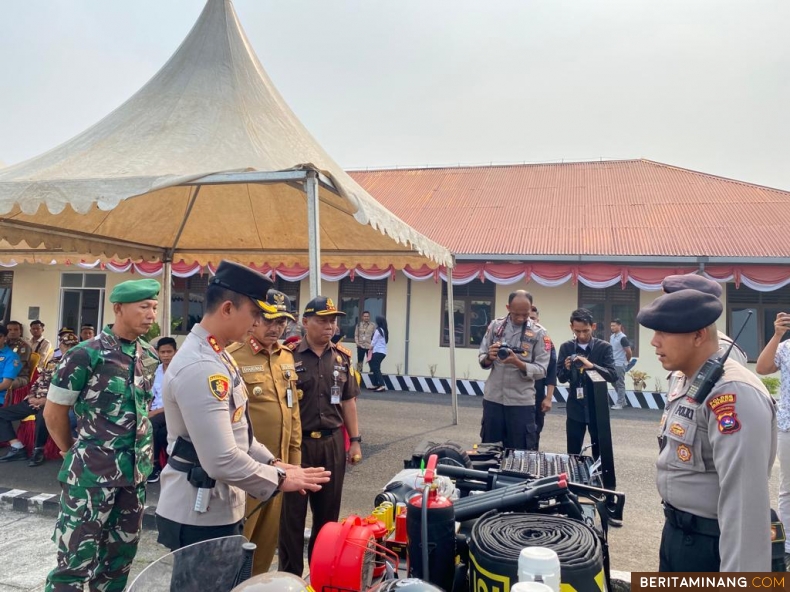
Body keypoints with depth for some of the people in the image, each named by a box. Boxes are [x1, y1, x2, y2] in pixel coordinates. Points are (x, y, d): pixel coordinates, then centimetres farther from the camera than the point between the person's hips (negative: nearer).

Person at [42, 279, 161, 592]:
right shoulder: (86, 354, -14)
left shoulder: (150, 357, 4)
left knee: (120, 556, 17)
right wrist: (73, 451, 6)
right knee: (77, 561, 4)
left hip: (136, 471, 6)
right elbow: (53, 411, -5)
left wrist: (142, 450, 14)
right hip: (92, 471, -5)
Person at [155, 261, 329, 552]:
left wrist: (272, 462, 8)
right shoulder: (201, 368, -26)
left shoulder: (216, 357, 8)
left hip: (218, 509, 10)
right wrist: (279, 478, -16)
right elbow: (222, 460, -29)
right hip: (199, 518, -10)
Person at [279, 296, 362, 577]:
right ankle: (290, 574, 24)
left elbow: (348, 401, 11)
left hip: (332, 443, 4)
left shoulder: (343, 358, 6)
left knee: (328, 511, 15)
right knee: (292, 513, 8)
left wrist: (355, 440, 8)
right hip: (297, 443, -4)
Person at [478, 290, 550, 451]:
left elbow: (541, 370, -8)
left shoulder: (539, 333, -4)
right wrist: (489, 358, -17)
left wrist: (517, 362, -23)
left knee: (520, 451, 7)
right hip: (493, 398, 2)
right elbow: (481, 358, 5)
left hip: (521, 401, -2)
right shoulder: (495, 325, 3)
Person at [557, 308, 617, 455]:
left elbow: (613, 376, -12)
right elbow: (561, 378, 2)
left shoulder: (604, 347, -4)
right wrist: (567, 369, -20)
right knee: (573, 453, 9)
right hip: (575, 408, 2)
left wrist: (592, 366, -27)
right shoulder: (566, 347, 1)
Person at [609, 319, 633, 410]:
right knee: (614, 383, 13)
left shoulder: (623, 338, -14)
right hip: (613, 364, 8)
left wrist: (626, 361, 3)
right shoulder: (611, 337, 9)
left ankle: (620, 403, 6)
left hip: (620, 365, -8)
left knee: (620, 384, -1)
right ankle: (623, 401, 25)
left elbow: (629, 352, -12)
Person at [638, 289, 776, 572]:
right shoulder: (682, 380, 4)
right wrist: (674, 521, 19)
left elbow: (744, 496, -29)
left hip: (712, 543, -9)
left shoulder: (733, 394, -26)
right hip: (677, 529, 9)